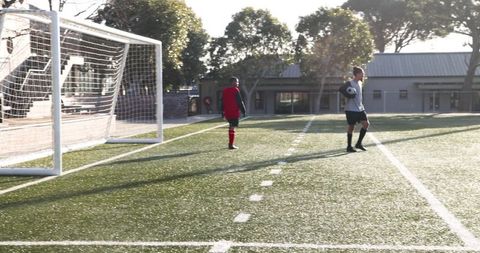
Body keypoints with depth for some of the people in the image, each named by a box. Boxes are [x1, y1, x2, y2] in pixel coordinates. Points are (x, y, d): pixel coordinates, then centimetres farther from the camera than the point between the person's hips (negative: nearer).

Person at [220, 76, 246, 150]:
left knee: (231, 127, 18)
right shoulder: (236, 90, -9)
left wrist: (222, 112, 19)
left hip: (227, 113, 7)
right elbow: (240, 102, -10)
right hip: (234, 113, -7)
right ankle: (231, 145, -6)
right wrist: (243, 111, -2)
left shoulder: (225, 90, 11)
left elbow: (222, 102, 14)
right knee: (232, 128, -5)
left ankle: (230, 143, 19)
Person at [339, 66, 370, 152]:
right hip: (351, 109, -8)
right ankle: (349, 147, 11)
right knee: (351, 127, -1)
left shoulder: (360, 83, 13)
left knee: (366, 123, -1)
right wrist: (348, 95, -25)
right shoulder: (350, 83, -11)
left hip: (360, 109, 8)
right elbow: (341, 89, -17)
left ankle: (358, 144, 10)